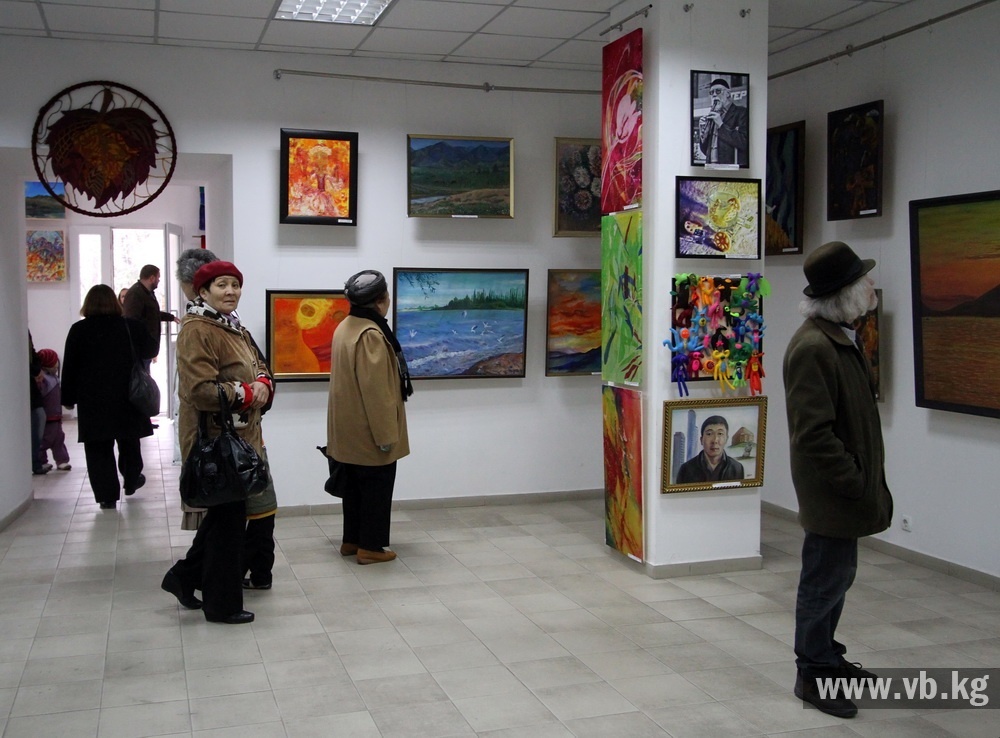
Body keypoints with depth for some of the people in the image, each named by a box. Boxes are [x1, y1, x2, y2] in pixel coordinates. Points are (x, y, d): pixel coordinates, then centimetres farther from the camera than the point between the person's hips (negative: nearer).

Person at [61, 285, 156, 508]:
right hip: (127, 397, 2)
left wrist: (68, 398, 5)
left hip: (92, 399, -1)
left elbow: (70, 367, -2)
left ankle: (107, 496, 1)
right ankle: (131, 481, 36)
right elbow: (149, 351, 10)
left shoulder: (78, 330, -5)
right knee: (128, 442, 20)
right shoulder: (131, 327, -5)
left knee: (98, 448, 4)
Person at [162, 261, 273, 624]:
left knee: (225, 514, 19)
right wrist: (245, 393, -16)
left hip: (240, 437, 10)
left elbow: (259, 368, 17)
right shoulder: (196, 331, -17)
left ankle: (184, 577, 35)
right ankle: (222, 604, 15)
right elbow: (200, 390, -25)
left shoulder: (235, 329, 14)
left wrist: (263, 384, -5)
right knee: (228, 518, 1)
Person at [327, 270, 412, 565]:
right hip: (369, 431, -9)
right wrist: (386, 434, -19)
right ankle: (370, 547, 9)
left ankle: (351, 540, 26)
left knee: (354, 486, 18)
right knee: (377, 488, 2)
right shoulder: (371, 335, -23)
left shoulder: (345, 328, 8)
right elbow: (376, 390, -25)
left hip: (350, 430, 9)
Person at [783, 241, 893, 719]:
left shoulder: (838, 338, 10)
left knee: (835, 577, 21)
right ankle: (813, 675, 18)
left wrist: (866, 481, 14)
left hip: (845, 491, 10)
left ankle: (826, 656, 38)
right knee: (826, 581, 3)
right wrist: (857, 484, -20)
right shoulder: (813, 347, -23)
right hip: (830, 494, -10)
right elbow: (814, 434, -26)